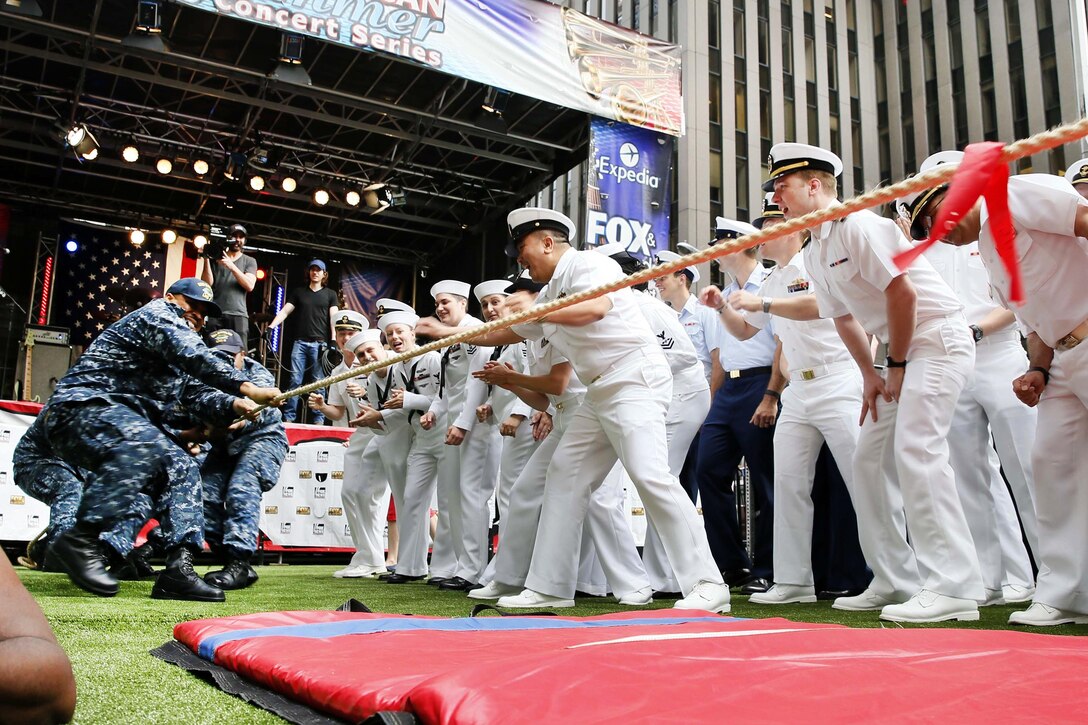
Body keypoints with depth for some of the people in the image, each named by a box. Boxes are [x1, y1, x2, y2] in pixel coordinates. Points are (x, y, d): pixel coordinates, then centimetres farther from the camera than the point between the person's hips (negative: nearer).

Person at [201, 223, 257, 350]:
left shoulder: (250, 261, 15)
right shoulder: (215, 257, 15)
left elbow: (249, 286, -2)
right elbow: (207, 283, 4)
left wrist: (232, 266, -12)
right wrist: (206, 259, -5)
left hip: (238, 315, 0)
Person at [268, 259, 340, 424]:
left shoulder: (330, 294, 11)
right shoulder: (298, 292, 16)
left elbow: (333, 318, 2)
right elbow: (284, 312, 10)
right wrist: (271, 327, -6)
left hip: (319, 343, -1)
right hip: (300, 342, 2)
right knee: (295, 381, -3)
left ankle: (318, 419, 1)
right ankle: (288, 417, -2)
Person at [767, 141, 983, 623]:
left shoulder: (857, 225, -16)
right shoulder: (813, 253, 12)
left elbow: (902, 292, -21)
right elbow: (843, 318, 17)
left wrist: (896, 365, -14)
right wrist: (870, 376, 10)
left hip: (939, 338, -10)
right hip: (902, 351, 10)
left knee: (915, 451, -21)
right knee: (869, 458, 7)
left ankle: (955, 588, -19)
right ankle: (895, 581, 13)